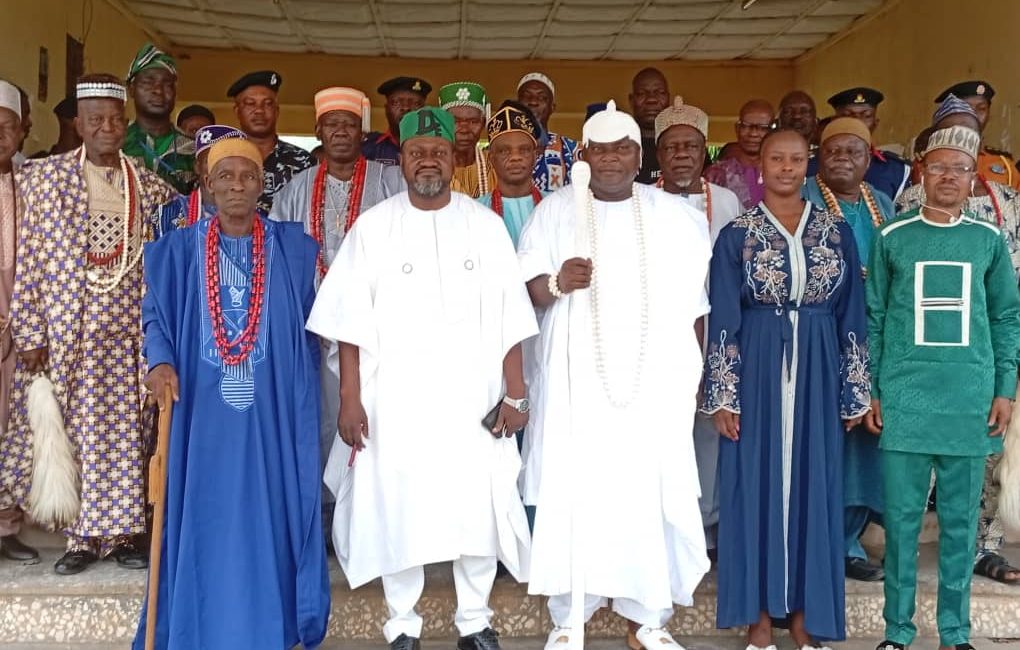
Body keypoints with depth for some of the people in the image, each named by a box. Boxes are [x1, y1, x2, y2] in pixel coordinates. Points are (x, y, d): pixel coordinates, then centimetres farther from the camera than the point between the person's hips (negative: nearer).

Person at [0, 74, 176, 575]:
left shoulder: (152, 188, 7)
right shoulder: (43, 177, 1)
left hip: (128, 332, 2)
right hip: (65, 332, -1)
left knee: (125, 435, 5)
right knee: (71, 434, 3)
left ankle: (118, 532, 17)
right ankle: (81, 537, 15)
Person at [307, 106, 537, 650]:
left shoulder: (486, 225, 5)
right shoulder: (373, 226, 2)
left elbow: (510, 320, 4)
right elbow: (349, 323, 0)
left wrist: (515, 393, -1)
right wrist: (350, 398, -6)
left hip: (473, 398, 1)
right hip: (395, 399, -1)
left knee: (478, 507, 5)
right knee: (397, 510, 5)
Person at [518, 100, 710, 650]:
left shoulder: (677, 216, 9)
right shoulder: (555, 210, 7)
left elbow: (695, 301, 10)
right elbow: (527, 289, 3)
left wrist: (693, 373, 5)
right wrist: (555, 282, -19)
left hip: (656, 380, 1)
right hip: (577, 380, 0)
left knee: (653, 492, -2)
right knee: (573, 489, -5)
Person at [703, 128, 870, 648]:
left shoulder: (837, 231, 5)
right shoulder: (737, 235, -1)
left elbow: (852, 316, 6)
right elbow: (723, 321, -3)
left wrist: (855, 391, 4)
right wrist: (723, 395, -8)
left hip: (817, 371, 2)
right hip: (757, 369, -2)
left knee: (812, 483, 7)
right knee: (757, 484, 3)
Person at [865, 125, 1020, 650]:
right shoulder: (892, 238, 5)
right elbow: (873, 318, 6)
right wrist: (871, 391, 1)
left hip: (970, 398, 1)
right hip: (904, 395, -1)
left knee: (961, 520, 7)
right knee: (901, 518, 3)